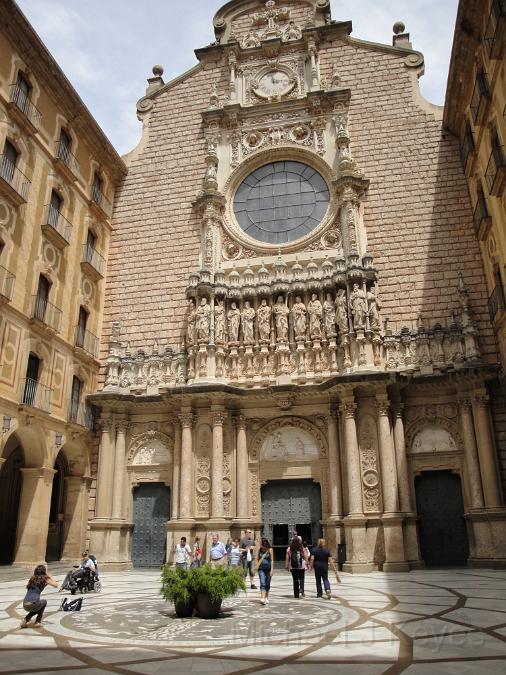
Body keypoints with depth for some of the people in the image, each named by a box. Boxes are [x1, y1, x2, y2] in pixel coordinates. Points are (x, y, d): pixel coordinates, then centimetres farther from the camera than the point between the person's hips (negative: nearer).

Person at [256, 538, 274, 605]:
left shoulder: (270, 550, -3)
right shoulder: (259, 550, 3)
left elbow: (272, 560, -4)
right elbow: (257, 559, 10)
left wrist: (272, 570, -10)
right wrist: (257, 566, -5)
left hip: (268, 569, 0)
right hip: (261, 569, 0)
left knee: (267, 584, 10)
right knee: (262, 584, -14)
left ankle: (266, 598, 28)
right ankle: (262, 598, -22)